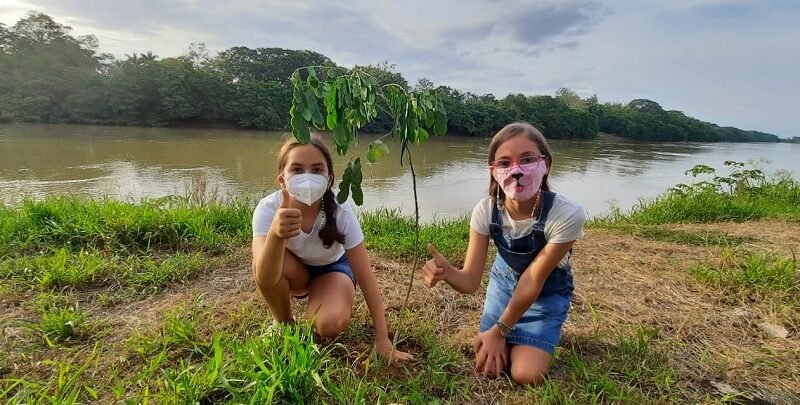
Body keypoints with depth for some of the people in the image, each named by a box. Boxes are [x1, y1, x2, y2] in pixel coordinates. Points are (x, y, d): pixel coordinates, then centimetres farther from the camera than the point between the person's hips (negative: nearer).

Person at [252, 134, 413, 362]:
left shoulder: (340, 213, -32)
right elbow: (265, 279, -44)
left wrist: (383, 339, -27)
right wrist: (275, 234, -65)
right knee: (263, 262, -33)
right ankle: (284, 323, -4)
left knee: (330, 325, -30)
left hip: (331, 269, -1)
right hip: (293, 272, 1)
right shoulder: (268, 209, -32)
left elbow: (365, 276, -26)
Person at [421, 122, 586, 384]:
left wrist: (499, 331, -16)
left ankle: (542, 335, 21)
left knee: (525, 376, -10)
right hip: (504, 281, 2)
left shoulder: (567, 215, -35)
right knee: (489, 367, -2)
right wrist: (445, 271, -48)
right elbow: (470, 280, -25)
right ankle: (515, 335, 29)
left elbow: (534, 281, -25)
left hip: (548, 292, -2)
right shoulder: (486, 211, -26)